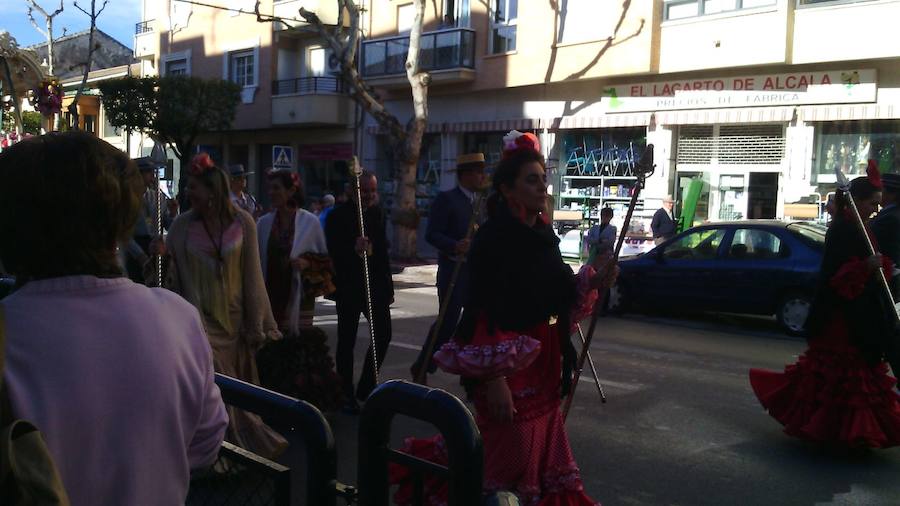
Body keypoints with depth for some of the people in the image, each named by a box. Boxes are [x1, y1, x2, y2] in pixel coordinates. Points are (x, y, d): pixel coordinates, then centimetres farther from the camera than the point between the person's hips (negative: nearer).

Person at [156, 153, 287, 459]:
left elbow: (251, 274, -3)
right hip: (199, 316, 0)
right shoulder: (182, 224, -4)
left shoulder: (242, 222, -6)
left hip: (233, 316, 0)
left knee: (238, 385, 10)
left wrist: (256, 325, -3)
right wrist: (163, 254, -18)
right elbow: (173, 270, 4)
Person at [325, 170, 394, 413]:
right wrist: (354, 249, -33)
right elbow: (333, 253, -14)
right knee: (347, 341, 2)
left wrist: (388, 287, 14)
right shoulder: (338, 216, -8)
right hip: (349, 286, -5)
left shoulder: (378, 212, 9)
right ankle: (346, 395, 12)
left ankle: (366, 386, 20)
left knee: (383, 334, 3)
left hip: (375, 285, 5)